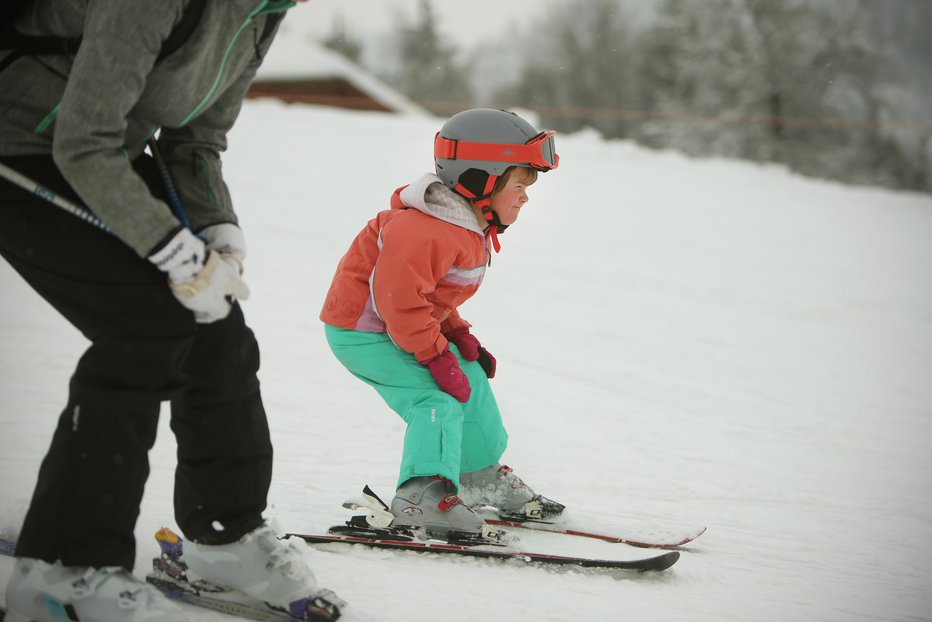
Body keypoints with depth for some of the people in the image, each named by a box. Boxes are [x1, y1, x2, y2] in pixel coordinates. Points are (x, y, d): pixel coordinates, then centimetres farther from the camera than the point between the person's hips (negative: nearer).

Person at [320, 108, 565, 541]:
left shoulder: (471, 227, 7)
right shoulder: (423, 230, -29)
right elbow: (399, 298, -33)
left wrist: (458, 335, 8)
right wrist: (436, 354, -28)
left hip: (406, 326, 11)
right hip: (361, 331, -11)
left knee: (470, 379, 18)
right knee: (437, 397, -24)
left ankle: (482, 476, 36)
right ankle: (422, 494, -35)